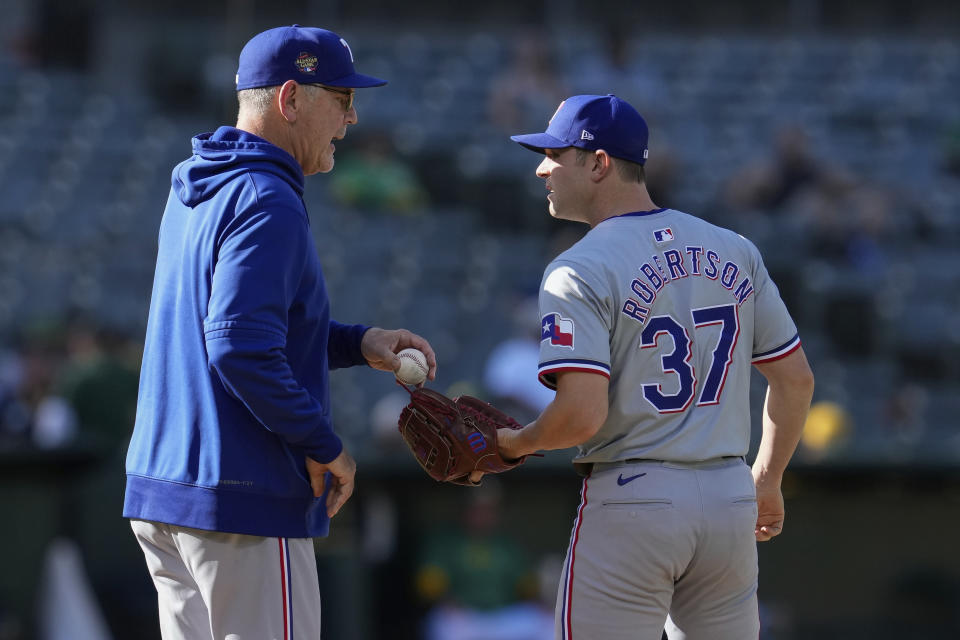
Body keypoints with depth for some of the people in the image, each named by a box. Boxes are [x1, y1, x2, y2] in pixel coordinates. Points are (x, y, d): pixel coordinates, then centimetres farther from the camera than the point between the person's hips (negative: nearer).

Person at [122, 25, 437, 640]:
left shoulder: (195, 193, 15)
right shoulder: (267, 202, -15)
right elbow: (239, 347, -26)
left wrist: (358, 342, 13)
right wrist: (323, 445, -16)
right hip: (244, 500, -10)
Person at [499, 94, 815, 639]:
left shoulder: (579, 271, -10)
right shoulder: (735, 252, 9)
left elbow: (582, 414, -20)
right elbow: (796, 379, 12)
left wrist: (514, 444, -1)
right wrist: (767, 482, 24)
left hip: (630, 500, -6)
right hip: (731, 498, 6)